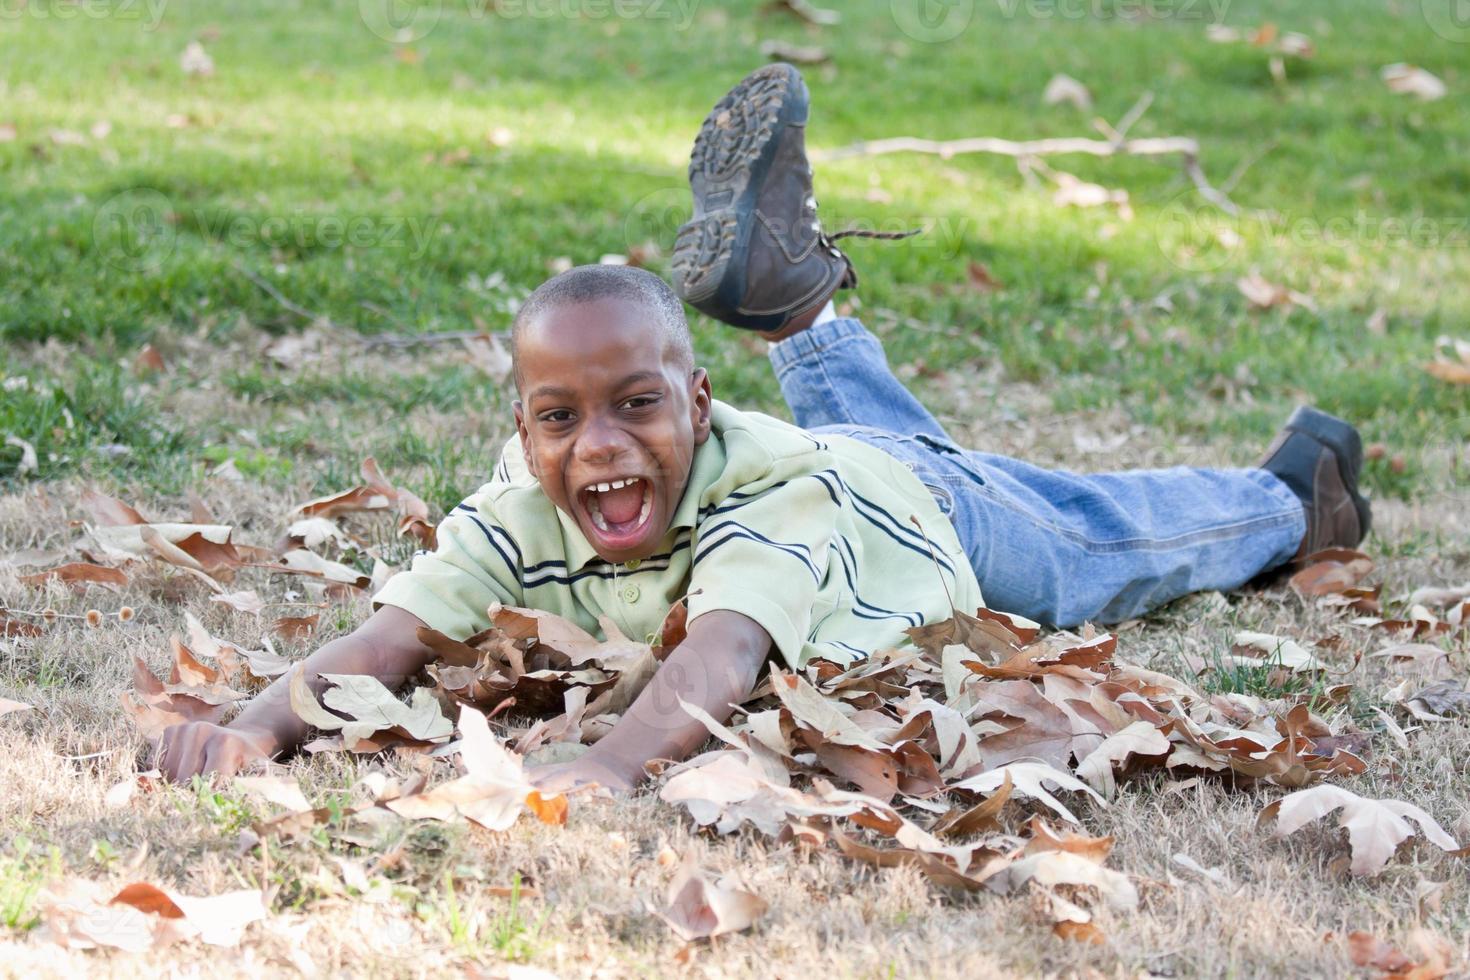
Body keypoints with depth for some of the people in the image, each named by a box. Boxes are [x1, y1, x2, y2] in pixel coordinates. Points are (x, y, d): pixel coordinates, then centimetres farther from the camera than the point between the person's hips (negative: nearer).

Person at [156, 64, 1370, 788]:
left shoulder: (765, 490, -50)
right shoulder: (518, 521, -38)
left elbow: (724, 654, -67)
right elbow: (390, 638, -49)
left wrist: (613, 764, -87)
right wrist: (258, 722, -69)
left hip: (930, 514, -1)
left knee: (1107, 538, 26)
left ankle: (1296, 494, 53)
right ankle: (804, 304, 57)